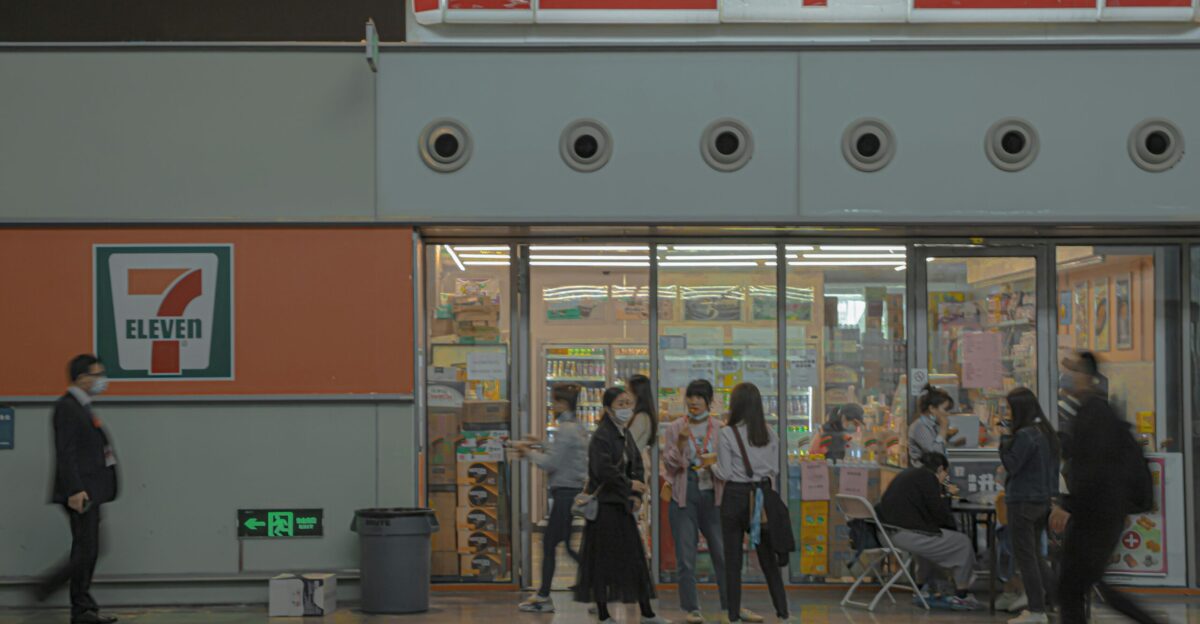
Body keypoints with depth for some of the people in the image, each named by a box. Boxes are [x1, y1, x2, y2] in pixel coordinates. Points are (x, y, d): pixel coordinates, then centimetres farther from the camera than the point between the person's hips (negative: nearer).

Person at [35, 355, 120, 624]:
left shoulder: (82, 407, 17)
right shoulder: (67, 407, -12)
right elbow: (65, 452, -19)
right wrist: (75, 490, -24)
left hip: (90, 491, 10)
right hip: (80, 492, -10)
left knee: (86, 551, 11)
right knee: (86, 551, -6)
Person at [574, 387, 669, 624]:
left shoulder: (625, 435, 12)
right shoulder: (601, 435, -13)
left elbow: (637, 466, 15)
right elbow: (603, 470, -24)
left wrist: (637, 496, 0)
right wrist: (629, 485, -13)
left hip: (622, 504, 8)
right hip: (604, 504, -8)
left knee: (634, 556, 9)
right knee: (603, 558, -2)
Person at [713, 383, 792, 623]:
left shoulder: (727, 434, -11)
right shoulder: (770, 433, 2)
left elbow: (724, 473, -9)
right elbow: (775, 470, 6)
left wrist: (712, 466, 10)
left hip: (736, 496, -4)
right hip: (761, 495, 4)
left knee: (733, 560, 5)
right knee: (767, 555, 13)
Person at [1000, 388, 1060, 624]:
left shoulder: (1024, 435, -19)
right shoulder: (1047, 432, 9)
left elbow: (1011, 465, -17)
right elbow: (1054, 467, 15)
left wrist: (1004, 439, -11)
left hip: (1023, 502, -9)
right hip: (1044, 499, 9)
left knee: (1025, 556, 0)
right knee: (1035, 554, 18)